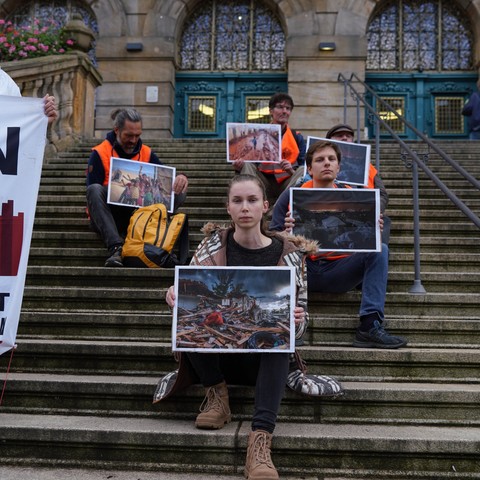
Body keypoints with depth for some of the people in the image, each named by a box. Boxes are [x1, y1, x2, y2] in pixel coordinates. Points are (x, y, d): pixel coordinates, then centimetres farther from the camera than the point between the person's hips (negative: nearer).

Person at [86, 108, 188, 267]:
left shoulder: (146, 153, 8)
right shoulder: (99, 154, -4)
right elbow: (93, 193, -10)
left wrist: (180, 177, -17)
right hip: (106, 217, -3)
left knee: (179, 192, -13)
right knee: (94, 190, -34)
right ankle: (115, 248, -44)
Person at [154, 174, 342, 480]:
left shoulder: (288, 253, -2)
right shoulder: (214, 243, 1)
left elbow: (300, 318, 0)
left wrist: (295, 320, -26)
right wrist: (175, 294, -25)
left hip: (265, 354, -1)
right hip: (216, 352, 1)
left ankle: (261, 438, -41)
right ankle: (217, 394, -8)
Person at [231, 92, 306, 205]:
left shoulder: (297, 137, 8)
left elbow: (304, 170, 2)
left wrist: (291, 171, -21)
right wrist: (239, 167, -21)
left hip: (287, 183, 0)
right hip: (264, 182, 0)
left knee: (303, 170, -24)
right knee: (247, 164, -21)